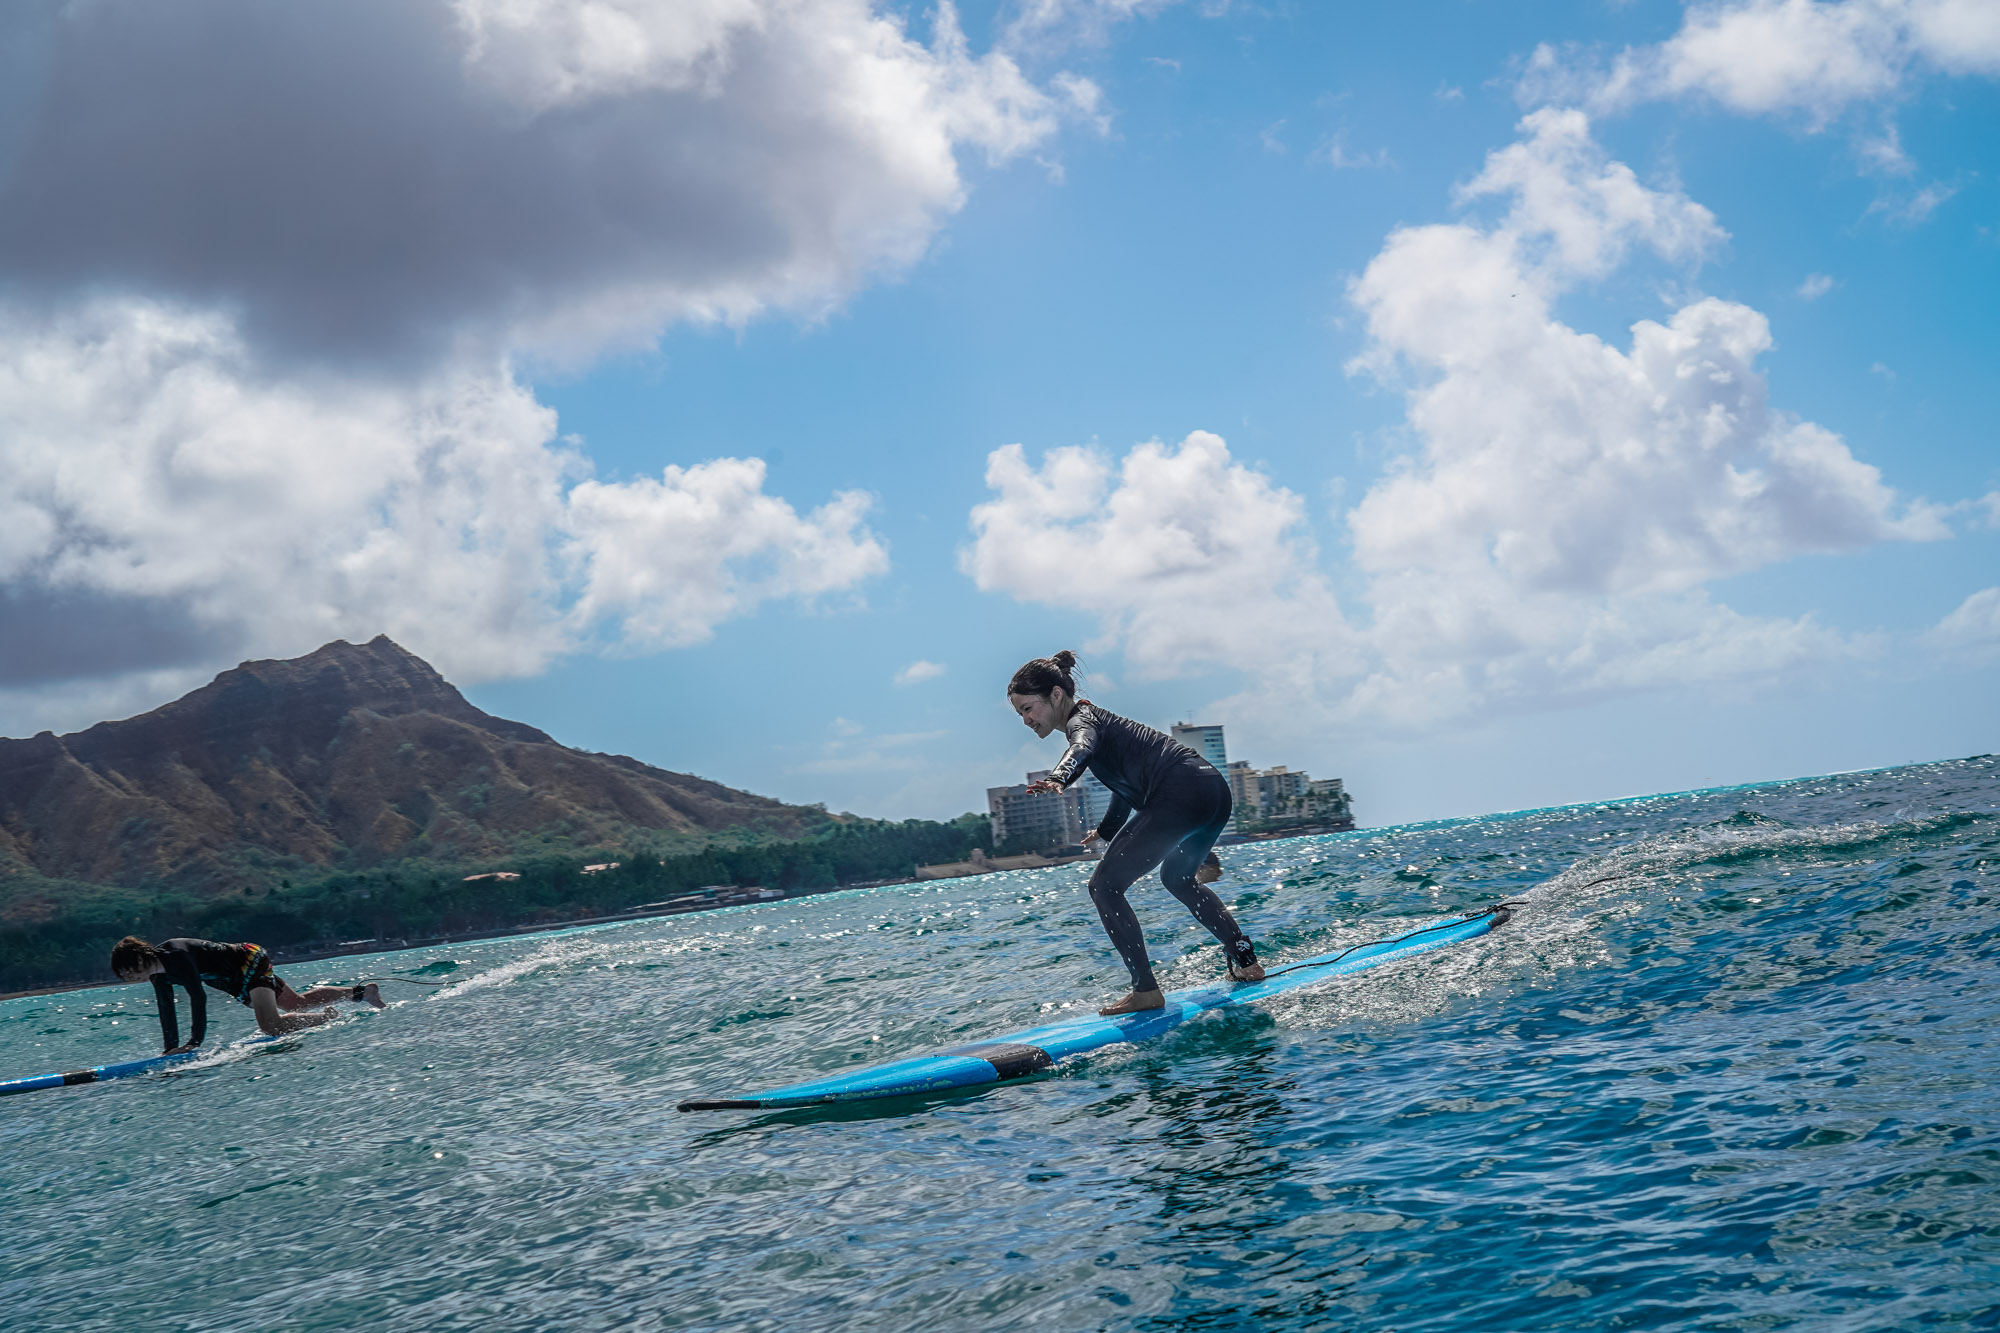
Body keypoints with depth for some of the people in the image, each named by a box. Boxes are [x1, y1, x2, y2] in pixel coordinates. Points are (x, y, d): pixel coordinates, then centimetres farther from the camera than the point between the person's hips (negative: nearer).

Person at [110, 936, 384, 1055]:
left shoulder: (175, 956, -29)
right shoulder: (159, 975, -1)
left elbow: (198, 997, -34)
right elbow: (167, 1011, 9)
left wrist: (195, 1042, -33)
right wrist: (171, 1047, 8)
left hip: (250, 963, -9)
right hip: (239, 982, 9)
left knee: (271, 1025, -25)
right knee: (299, 1003, 17)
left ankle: (326, 1018, -4)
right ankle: (361, 992, 28)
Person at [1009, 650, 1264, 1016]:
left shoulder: (1081, 719, 0)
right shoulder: (1097, 718, 28)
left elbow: (1082, 747, -27)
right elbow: (1127, 778, 45)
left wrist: (1057, 778, -48)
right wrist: (1107, 829, 62)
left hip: (1181, 792, -10)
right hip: (1214, 790, 10)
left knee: (1104, 886, -4)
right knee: (1177, 878, 34)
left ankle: (1146, 991, -7)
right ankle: (1246, 962, 34)